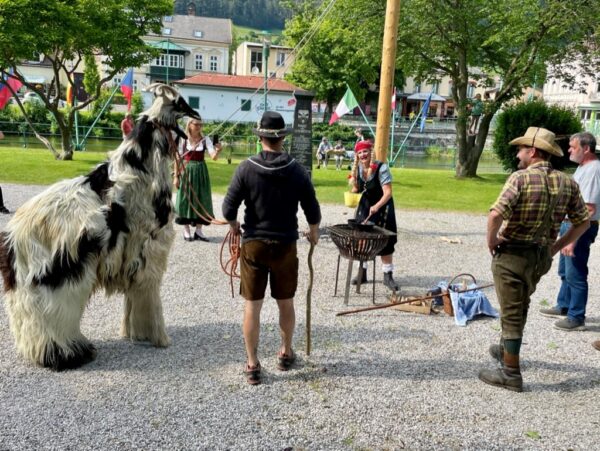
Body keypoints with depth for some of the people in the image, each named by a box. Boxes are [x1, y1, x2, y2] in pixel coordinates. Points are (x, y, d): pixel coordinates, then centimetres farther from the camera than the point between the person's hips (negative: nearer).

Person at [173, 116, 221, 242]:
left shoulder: (205, 139, -2)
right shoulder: (183, 139, -4)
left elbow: (214, 157, -13)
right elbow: (178, 159, 0)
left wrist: (217, 151, -34)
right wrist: (176, 176, -3)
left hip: (201, 172, 2)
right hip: (186, 172, -2)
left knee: (201, 200, 4)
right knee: (186, 199, 2)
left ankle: (198, 230, 15)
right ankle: (186, 230, 11)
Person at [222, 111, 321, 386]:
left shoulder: (246, 168, -10)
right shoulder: (297, 171, -6)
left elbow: (228, 208, -10)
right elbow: (312, 211, -1)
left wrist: (234, 225, 12)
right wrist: (313, 232, 20)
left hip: (253, 244, -1)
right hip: (285, 245, 1)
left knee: (252, 305, 6)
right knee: (286, 303, 17)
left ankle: (252, 365, 11)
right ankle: (286, 353, 33)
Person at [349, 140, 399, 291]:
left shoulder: (381, 168, -22)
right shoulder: (357, 168, -3)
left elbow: (388, 192, -27)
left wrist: (376, 206, -41)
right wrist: (354, 189, -13)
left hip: (382, 206, -5)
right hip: (365, 205, 5)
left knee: (385, 242, -3)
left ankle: (388, 275, 6)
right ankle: (362, 272, 17)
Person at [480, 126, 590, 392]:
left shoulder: (521, 178, -17)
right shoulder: (566, 183, 2)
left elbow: (496, 214, -29)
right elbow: (583, 222, 7)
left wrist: (491, 241, -13)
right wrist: (557, 246, 14)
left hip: (512, 254, -7)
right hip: (542, 257, 7)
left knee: (511, 313, 3)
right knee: (520, 306, 27)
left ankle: (511, 373, 10)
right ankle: (506, 349, 45)